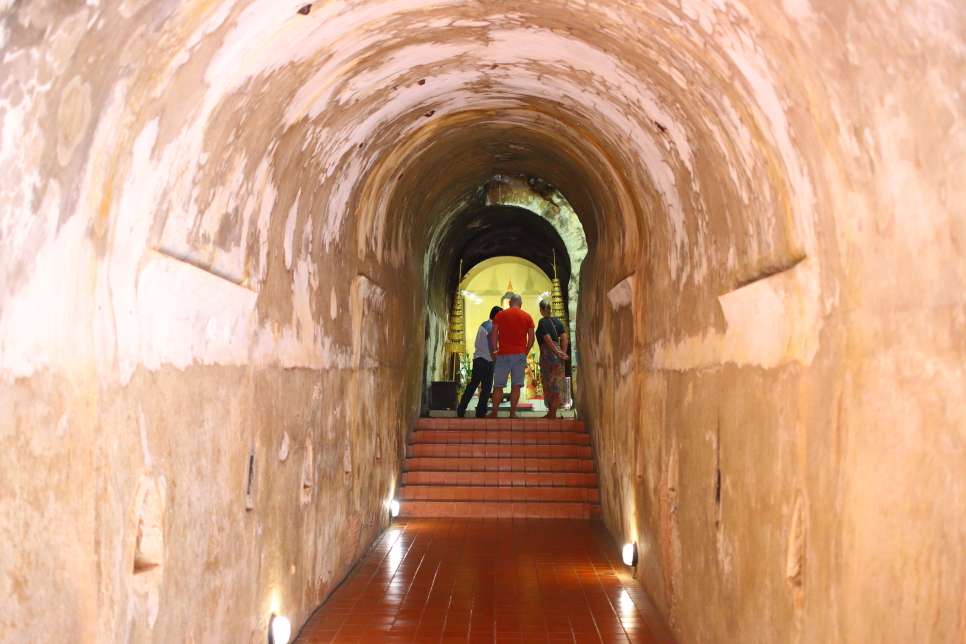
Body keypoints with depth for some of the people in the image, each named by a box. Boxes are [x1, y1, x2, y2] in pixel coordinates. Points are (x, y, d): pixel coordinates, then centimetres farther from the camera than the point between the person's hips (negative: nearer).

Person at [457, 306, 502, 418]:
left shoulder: (483, 325, 10)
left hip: (477, 359, 8)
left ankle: (461, 410, 16)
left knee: (472, 385, 15)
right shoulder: (492, 328, -16)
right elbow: (491, 350, -16)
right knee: (486, 388, 2)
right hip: (486, 362, -8)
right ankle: (480, 412, 5)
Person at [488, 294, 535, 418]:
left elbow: (494, 335, 1)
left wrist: (495, 350, 9)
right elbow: (531, 338, 5)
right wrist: (525, 354, 13)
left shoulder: (500, 315, 5)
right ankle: (512, 412, -3)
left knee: (498, 385, 4)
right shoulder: (527, 316, 8)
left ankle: (494, 412, 3)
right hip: (520, 354, 1)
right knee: (516, 384, 1)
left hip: (503, 354, -1)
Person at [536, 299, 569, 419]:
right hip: (557, 354, 6)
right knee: (557, 383, 9)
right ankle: (553, 412, 14)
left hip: (547, 354, -6)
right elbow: (564, 338, 2)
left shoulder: (542, 322, -8)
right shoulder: (557, 321, 10)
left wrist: (558, 353, -12)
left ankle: (551, 413, 3)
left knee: (549, 383, -1)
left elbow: (548, 339, -16)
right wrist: (563, 352, -2)